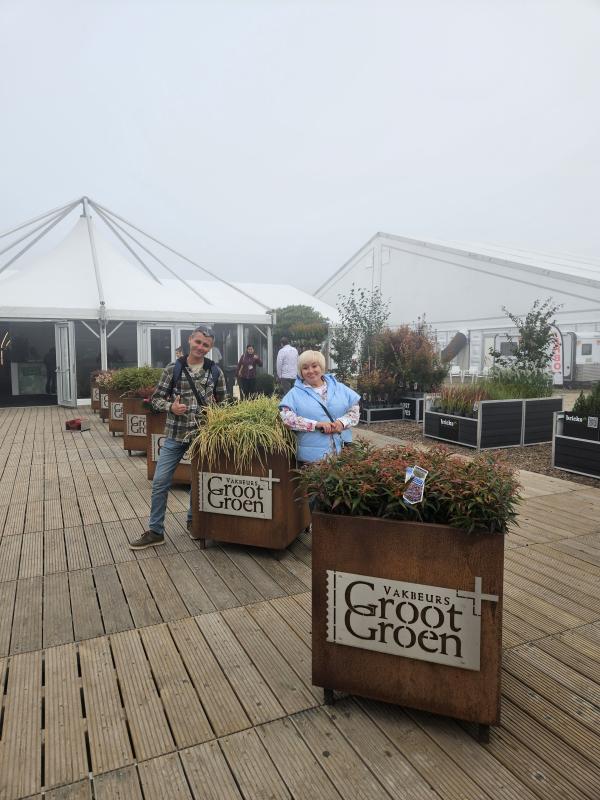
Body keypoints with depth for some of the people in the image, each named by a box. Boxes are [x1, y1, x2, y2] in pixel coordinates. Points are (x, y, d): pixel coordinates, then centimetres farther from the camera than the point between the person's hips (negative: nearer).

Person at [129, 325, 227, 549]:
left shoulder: (215, 372, 1)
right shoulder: (172, 369, -2)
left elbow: (223, 402, 11)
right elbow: (156, 398, 1)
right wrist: (170, 406, -17)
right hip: (175, 435, -1)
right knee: (160, 482, 1)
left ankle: (193, 521, 36)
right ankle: (155, 531, 15)